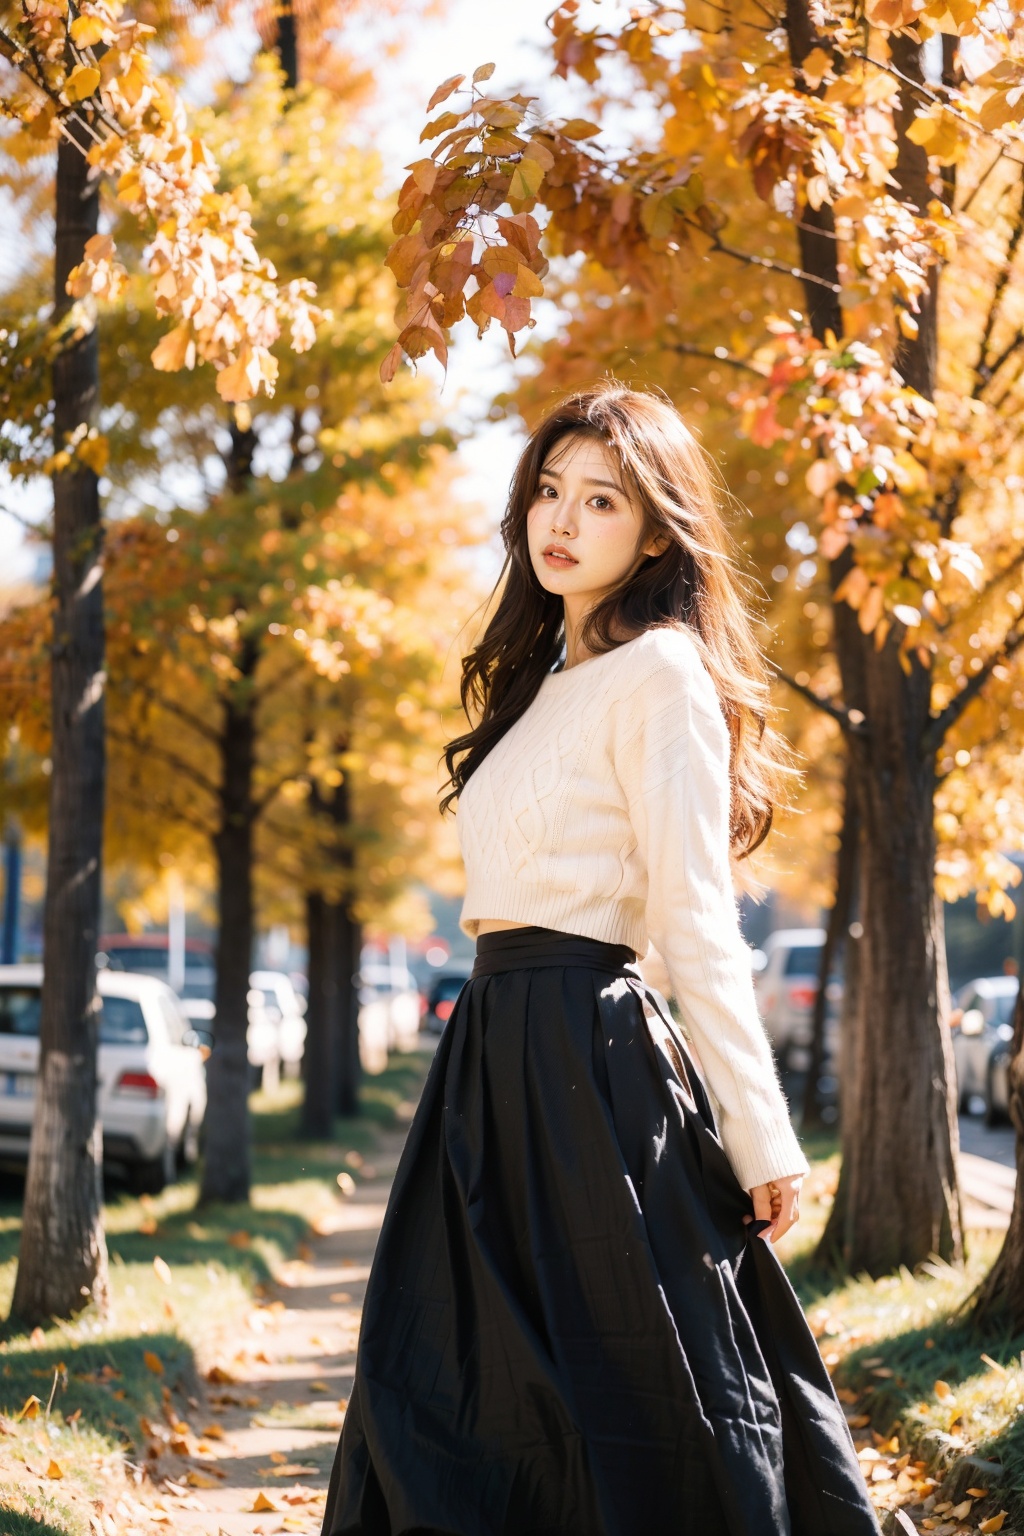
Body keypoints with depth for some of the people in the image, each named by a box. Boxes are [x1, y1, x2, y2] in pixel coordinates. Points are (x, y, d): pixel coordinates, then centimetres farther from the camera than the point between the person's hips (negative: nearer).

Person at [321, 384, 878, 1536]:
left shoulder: (660, 674, -8)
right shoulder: (548, 677, 18)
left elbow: (697, 923, -14)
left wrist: (761, 1139, -15)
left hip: (588, 1052, -9)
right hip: (495, 1046, 9)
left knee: (622, 1400, -3)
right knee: (454, 1389, 12)